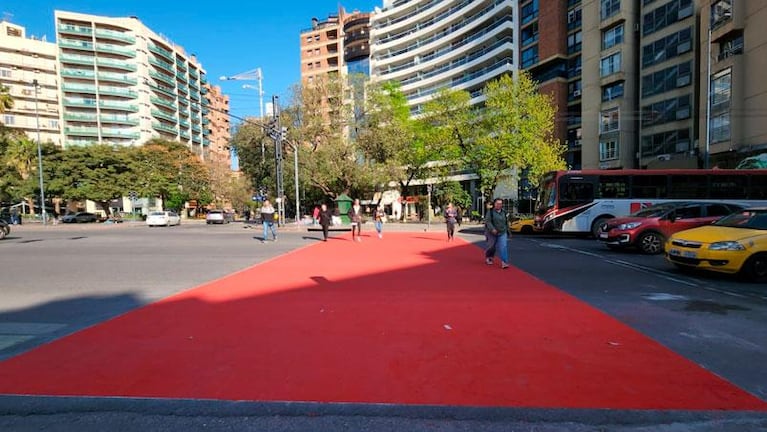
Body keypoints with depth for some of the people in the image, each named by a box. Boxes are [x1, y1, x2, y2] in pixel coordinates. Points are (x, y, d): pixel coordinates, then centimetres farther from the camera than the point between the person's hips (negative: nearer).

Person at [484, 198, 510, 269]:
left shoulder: (504, 212, 7)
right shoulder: (490, 212, -7)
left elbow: (506, 223, 18)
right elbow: (487, 221, -18)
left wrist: (507, 231, 19)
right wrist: (492, 229, -31)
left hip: (502, 233, 3)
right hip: (492, 233, -3)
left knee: (503, 246, -12)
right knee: (492, 247, 8)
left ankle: (504, 262, -15)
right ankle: (488, 257, 35)